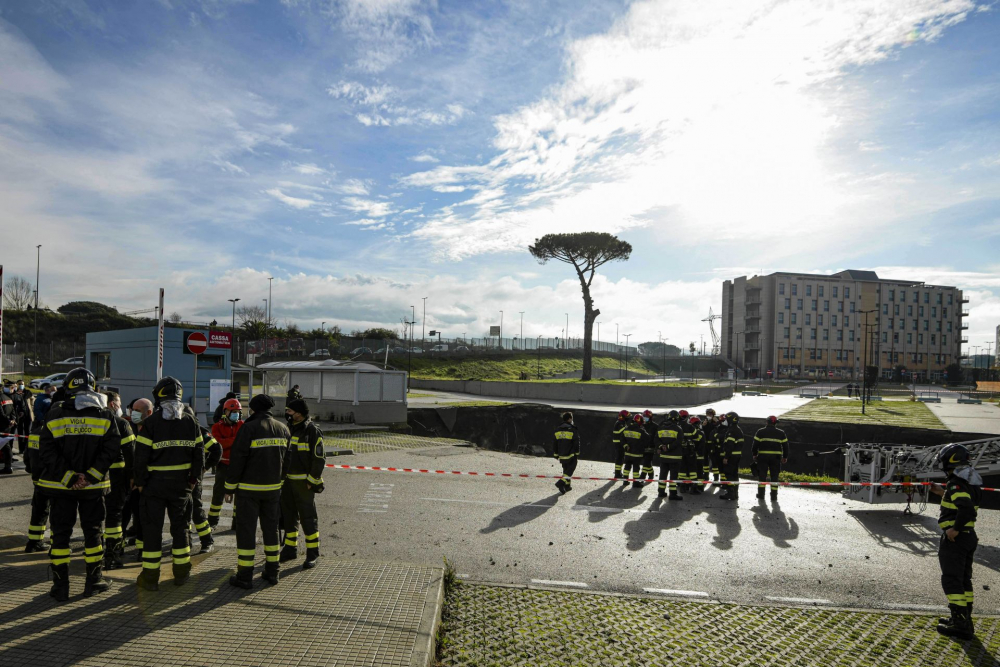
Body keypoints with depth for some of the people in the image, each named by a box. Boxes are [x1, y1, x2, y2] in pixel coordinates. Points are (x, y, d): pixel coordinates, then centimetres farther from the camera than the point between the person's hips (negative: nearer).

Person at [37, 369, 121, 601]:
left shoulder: (55, 415, -4)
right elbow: (110, 450, -14)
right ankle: (94, 580, 18)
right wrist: (90, 476, -13)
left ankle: (60, 585, 12)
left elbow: (47, 453, -10)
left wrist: (68, 477, -9)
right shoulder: (105, 416, -5)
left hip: (60, 486, 0)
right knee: (92, 531, 11)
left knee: (60, 533, 9)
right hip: (93, 487, 0)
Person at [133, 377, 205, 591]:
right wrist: (194, 479, 12)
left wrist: (140, 482, -1)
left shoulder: (151, 422, -9)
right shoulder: (190, 422, 2)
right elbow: (199, 453, 4)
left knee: (152, 528, 6)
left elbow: (141, 456, -11)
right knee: (180, 527, 14)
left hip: (155, 483, -3)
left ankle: (150, 577, 11)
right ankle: (181, 573, 21)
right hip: (181, 483, 3)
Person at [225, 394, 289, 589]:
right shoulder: (283, 429, 4)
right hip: (273, 487, 5)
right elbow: (286, 458, 10)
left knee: (246, 530, 2)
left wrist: (229, 487, -5)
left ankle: (245, 576, 7)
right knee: (271, 528, 14)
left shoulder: (249, 428, -13)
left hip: (248, 488, -5)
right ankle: (271, 572, 19)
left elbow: (237, 459, -13)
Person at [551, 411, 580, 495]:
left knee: (566, 469, 19)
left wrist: (556, 454, 17)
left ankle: (567, 485, 24)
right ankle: (561, 483, -15)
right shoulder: (573, 430, -11)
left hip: (562, 456, 6)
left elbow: (554, 443, 9)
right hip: (571, 455, -5)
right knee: (570, 470, 0)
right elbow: (576, 443, -8)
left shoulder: (557, 430, 5)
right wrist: (577, 454, 4)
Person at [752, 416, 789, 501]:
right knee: (774, 476, 7)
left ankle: (761, 493, 6)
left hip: (763, 456, -1)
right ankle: (774, 495, 7)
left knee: (762, 475, 6)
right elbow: (785, 446, 9)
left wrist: (754, 455, 8)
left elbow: (755, 444, -3)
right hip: (776, 457, 1)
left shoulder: (760, 432, 0)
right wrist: (785, 457, 18)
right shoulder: (781, 433, 6)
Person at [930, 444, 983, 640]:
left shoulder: (955, 484, -19)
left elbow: (966, 507, -33)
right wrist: (943, 493, 22)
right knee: (964, 579, 17)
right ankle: (964, 620, 25)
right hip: (969, 536, 10)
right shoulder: (971, 483, 10)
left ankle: (961, 624, -4)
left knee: (952, 580, -4)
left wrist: (955, 529, -25)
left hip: (954, 537, -10)